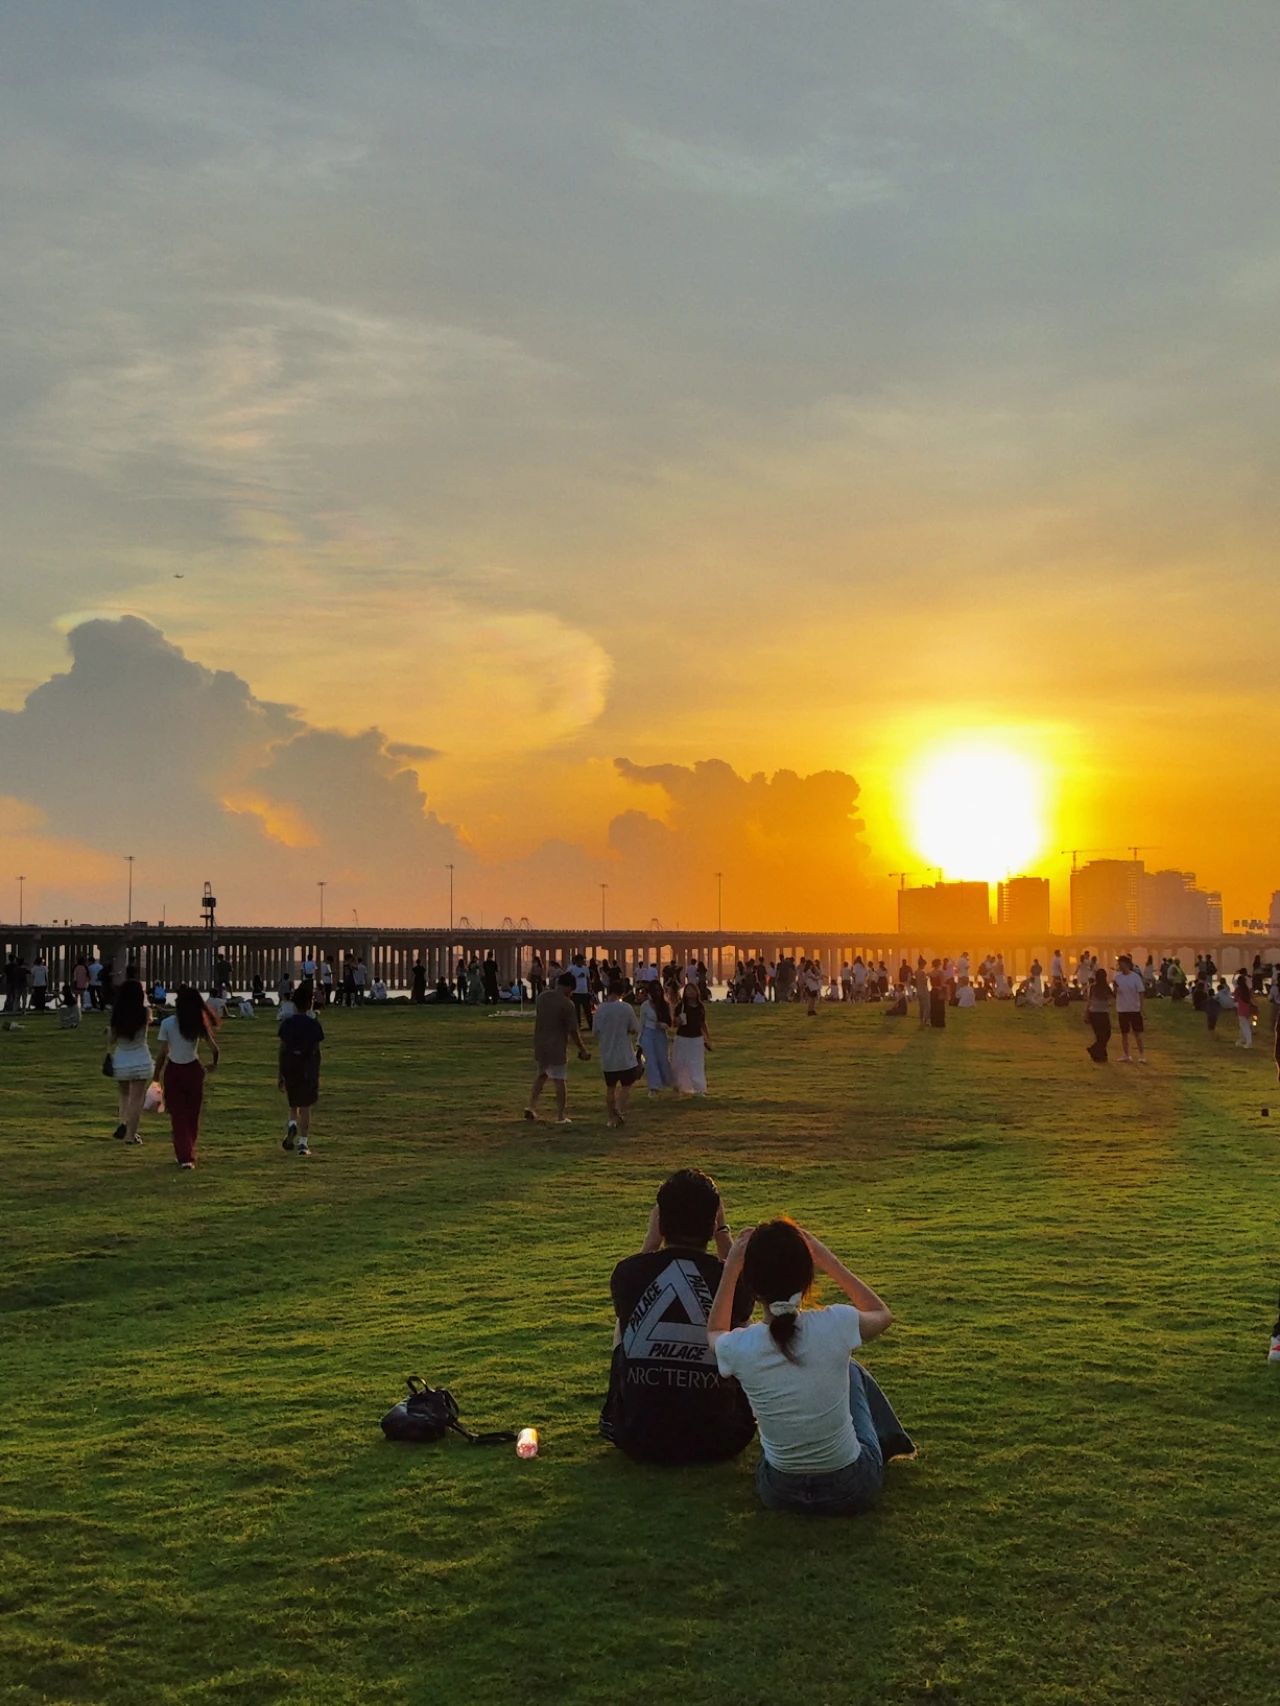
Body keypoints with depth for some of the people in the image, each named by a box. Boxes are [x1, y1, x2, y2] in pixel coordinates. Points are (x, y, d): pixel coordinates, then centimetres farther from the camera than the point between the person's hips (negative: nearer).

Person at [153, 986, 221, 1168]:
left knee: (178, 1116, 3)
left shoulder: (167, 1023, -10)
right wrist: (214, 1064, 17)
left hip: (173, 1071, -2)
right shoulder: (199, 1023, -4)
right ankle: (189, 1154, 24)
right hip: (193, 1071, 2)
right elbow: (215, 1049, -4)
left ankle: (185, 1157, -7)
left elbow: (162, 1053, -10)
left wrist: (157, 1076, 1)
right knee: (193, 1116, 15)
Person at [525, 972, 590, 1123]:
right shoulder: (568, 1004, -16)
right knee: (560, 1081, 4)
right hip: (557, 1048, -6)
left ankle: (531, 1105, 13)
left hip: (540, 1045, 6)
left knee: (542, 1075, 24)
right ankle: (560, 1116, 8)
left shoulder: (541, 997, 2)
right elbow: (573, 1031, -14)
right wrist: (582, 1050, -2)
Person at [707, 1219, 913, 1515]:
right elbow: (883, 1313, 4)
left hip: (780, 1494, 1)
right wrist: (827, 1259, 0)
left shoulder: (740, 1347, -20)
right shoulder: (837, 1325, -23)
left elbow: (715, 1331, 9)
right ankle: (888, 1441, 48)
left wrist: (732, 1267, 2)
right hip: (854, 1490, 0)